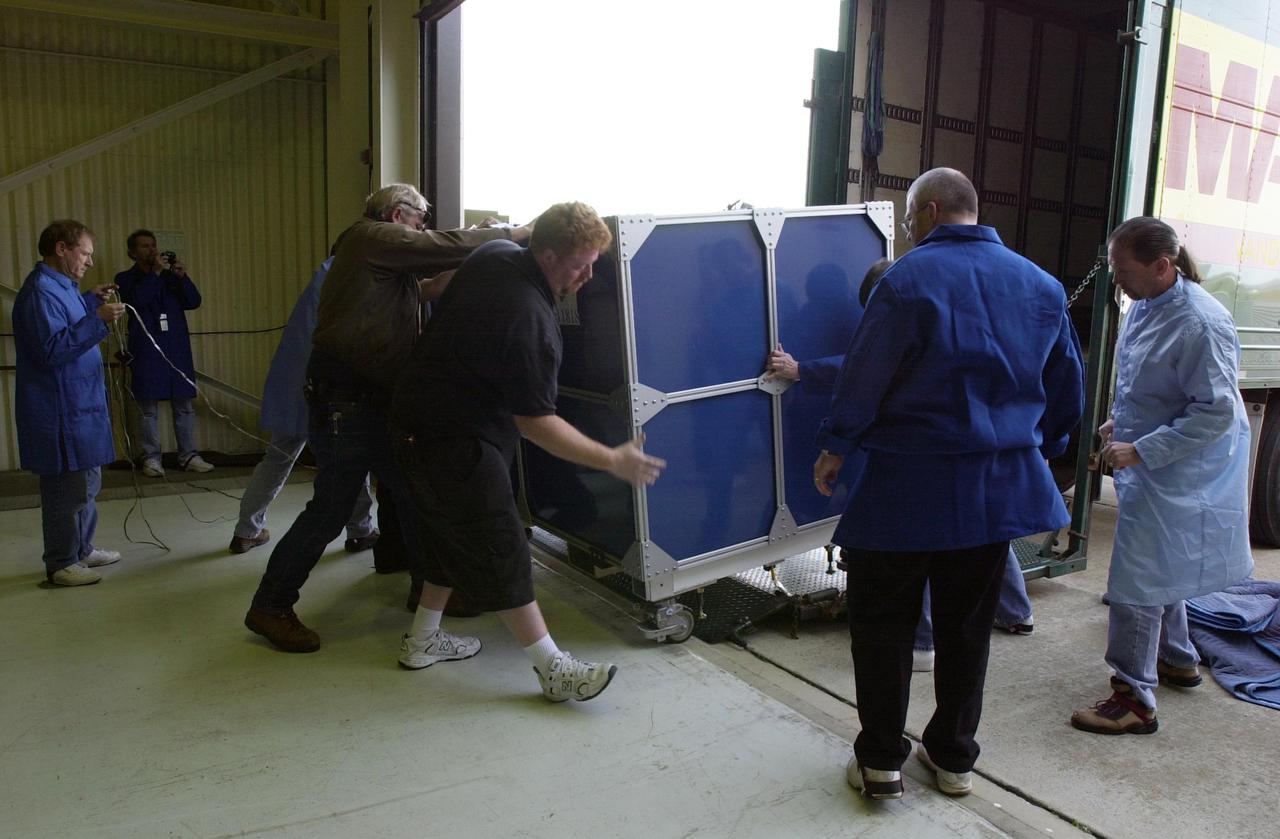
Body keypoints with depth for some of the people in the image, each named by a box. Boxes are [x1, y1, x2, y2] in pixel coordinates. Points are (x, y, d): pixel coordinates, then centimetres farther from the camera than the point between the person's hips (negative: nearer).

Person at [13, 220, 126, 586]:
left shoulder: (59, 286, 13)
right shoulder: (40, 291, -19)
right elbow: (52, 350, -26)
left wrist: (90, 301, 19)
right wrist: (98, 320, -28)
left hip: (78, 408, 11)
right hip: (61, 414, -11)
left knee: (86, 484, 19)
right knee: (67, 489, -1)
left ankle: (82, 549, 32)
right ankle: (61, 564, 11)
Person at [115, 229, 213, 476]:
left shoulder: (171, 275, 15)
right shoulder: (125, 279, 7)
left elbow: (194, 302, 4)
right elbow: (135, 301, -13)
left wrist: (182, 276, -10)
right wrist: (155, 273, -15)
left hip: (177, 349, 3)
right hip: (146, 351, -3)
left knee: (184, 404, 3)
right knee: (148, 407, 0)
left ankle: (188, 455, 8)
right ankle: (151, 458, 7)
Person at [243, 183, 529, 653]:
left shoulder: (386, 258, 21)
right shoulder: (371, 237, -8)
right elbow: (448, 246, -14)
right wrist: (517, 234, -6)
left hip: (378, 401, 10)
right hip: (344, 400, -10)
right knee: (331, 508, -4)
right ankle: (270, 607, 10)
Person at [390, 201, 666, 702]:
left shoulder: (493, 254, 0)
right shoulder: (530, 321, -28)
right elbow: (535, 423, -25)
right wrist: (612, 460, -22)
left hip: (418, 424, 10)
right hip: (454, 440, -10)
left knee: (456, 538, 21)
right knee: (501, 553, -6)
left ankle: (422, 640, 33)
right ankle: (554, 670, 1)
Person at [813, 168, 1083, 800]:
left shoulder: (909, 278, -12)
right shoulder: (1041, 286, 7)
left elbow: (863, 375, -12)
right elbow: (1067, 392, 14)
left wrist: (834, 448, 2)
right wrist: (1037, 451, 27)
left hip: (909, 485, -5)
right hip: (1001, 484, 6)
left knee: (882, 621, 9)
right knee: (967, 623, 17)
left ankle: (881, 761, 16)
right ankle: (953, 756, 29)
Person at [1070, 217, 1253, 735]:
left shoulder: (1201, 324, -24)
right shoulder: (1144, 305, 4)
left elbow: (1216, 412, -24)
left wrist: (1139, 451, -25)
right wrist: (1120, 422, 8)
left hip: (1179, 474, -9)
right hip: (1149, 465, 9)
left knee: (1138, 581, -5)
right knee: (1159, 568, 23)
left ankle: (1134, 700, 6)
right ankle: (1178, 659, 43)